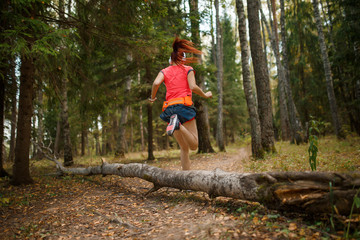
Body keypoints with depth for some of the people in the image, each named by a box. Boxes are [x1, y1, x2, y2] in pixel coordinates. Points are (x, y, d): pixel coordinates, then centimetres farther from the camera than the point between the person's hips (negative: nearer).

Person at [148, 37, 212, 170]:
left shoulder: (165, 71, 16)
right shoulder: (188, 70, 11)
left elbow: (156, 83, -4)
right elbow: (193, 87, -6)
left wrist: (152, 98, 12)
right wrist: (205, 95, 10)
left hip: (169, 108, 4)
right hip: (184, 105, -4)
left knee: (184, 147, 11)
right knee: (193, 145, -6)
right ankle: (178, 124, -31)